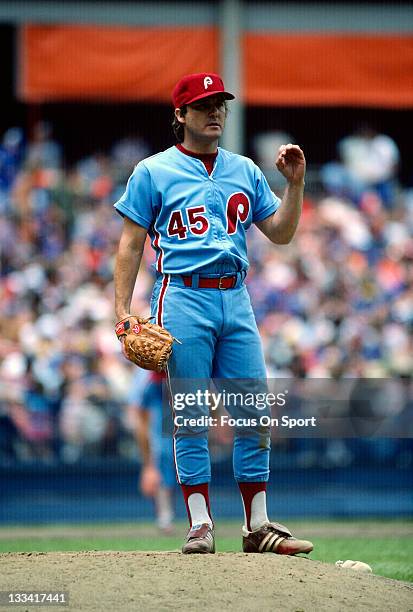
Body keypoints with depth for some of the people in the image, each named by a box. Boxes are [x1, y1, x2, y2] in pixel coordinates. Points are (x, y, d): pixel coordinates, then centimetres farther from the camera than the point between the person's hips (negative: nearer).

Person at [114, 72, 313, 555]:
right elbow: (130, 245, 3)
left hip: (236, 300, 4)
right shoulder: (153, 172, 4)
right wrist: (123, 312, -5)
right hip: (184, 298, -4)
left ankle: (258, 526, 6)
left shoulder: (245, 171, 16)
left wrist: (295, 184, 2)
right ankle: (200, 525, -1)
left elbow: (280, 233, 16)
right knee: (191, 416, -4)